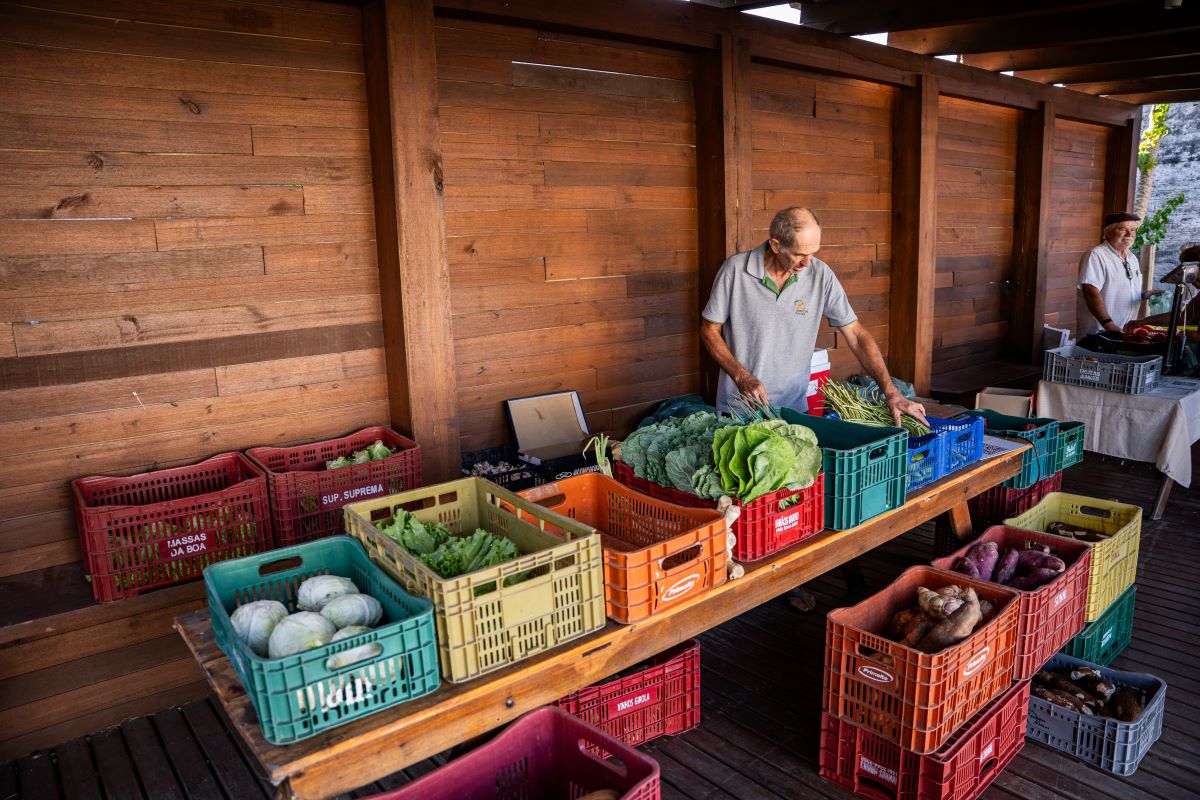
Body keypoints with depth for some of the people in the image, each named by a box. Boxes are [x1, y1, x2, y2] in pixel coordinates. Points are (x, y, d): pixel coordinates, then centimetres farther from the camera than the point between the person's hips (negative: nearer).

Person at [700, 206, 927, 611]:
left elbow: (856, 335, -5)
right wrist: (741, 376, -17)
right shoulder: (735, 271, -13)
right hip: (741, 406, -2)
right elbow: (709, 328, -4)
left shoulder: (820, 276, -8)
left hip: (793, 406, 2)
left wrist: (891, 392, -13)